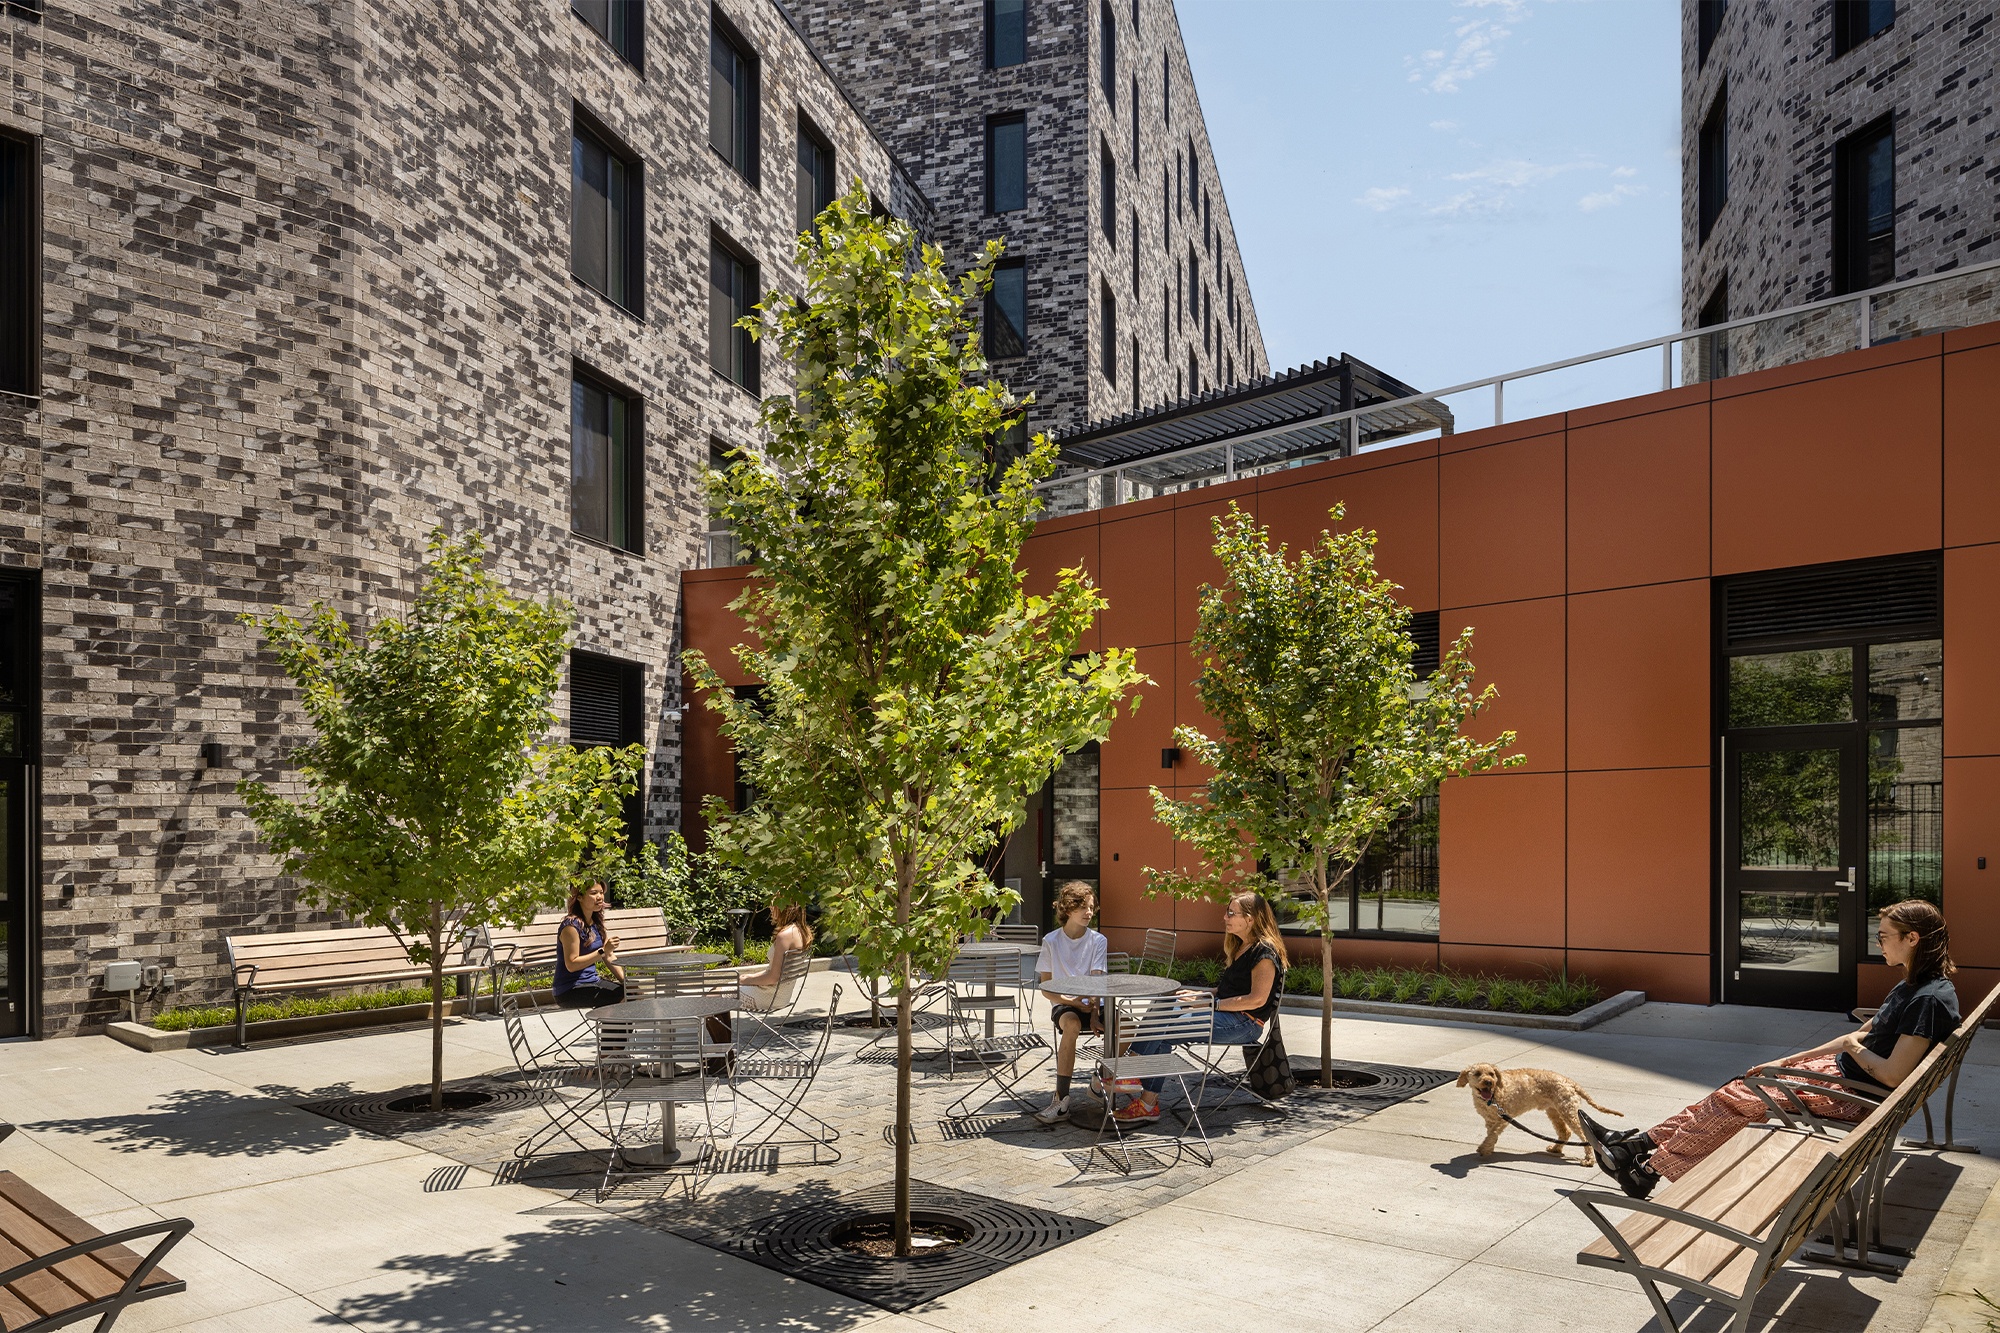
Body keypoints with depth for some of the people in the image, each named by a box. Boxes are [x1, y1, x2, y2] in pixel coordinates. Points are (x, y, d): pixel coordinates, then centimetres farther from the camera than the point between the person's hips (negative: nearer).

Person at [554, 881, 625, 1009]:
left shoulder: (595, 922, 10)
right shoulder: (571, 925, -16)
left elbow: (609, 957, 12)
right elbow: (571, 965, -20)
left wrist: (626, 981, 2)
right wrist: (603, 951, -24)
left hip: (592, 981, 8)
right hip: (569, 992, -8)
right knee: (623, 995, -24)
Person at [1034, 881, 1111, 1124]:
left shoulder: (1098, 941, 5)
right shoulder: (1051, 941, 1)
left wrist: (1094, 1012, -23)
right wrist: (1072, 1002, -16)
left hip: (1091, 1003, 2)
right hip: (1062, 1004, -2)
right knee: (1072, 1023, -38)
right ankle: (1061, 1100, -35)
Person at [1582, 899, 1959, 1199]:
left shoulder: (1929, 999, -22)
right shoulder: (1910, 987, 10)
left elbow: (1893, 1074, -27)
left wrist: (1854, 1047, -8)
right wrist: (1787, 1061, 14)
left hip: (1854, 1093, -9)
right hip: (1839, 1069, 9)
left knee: (1734, 1101, -8)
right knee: (1737, 1089, 4)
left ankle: (1649, 1168, 1)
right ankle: (1640, 1142, 5)